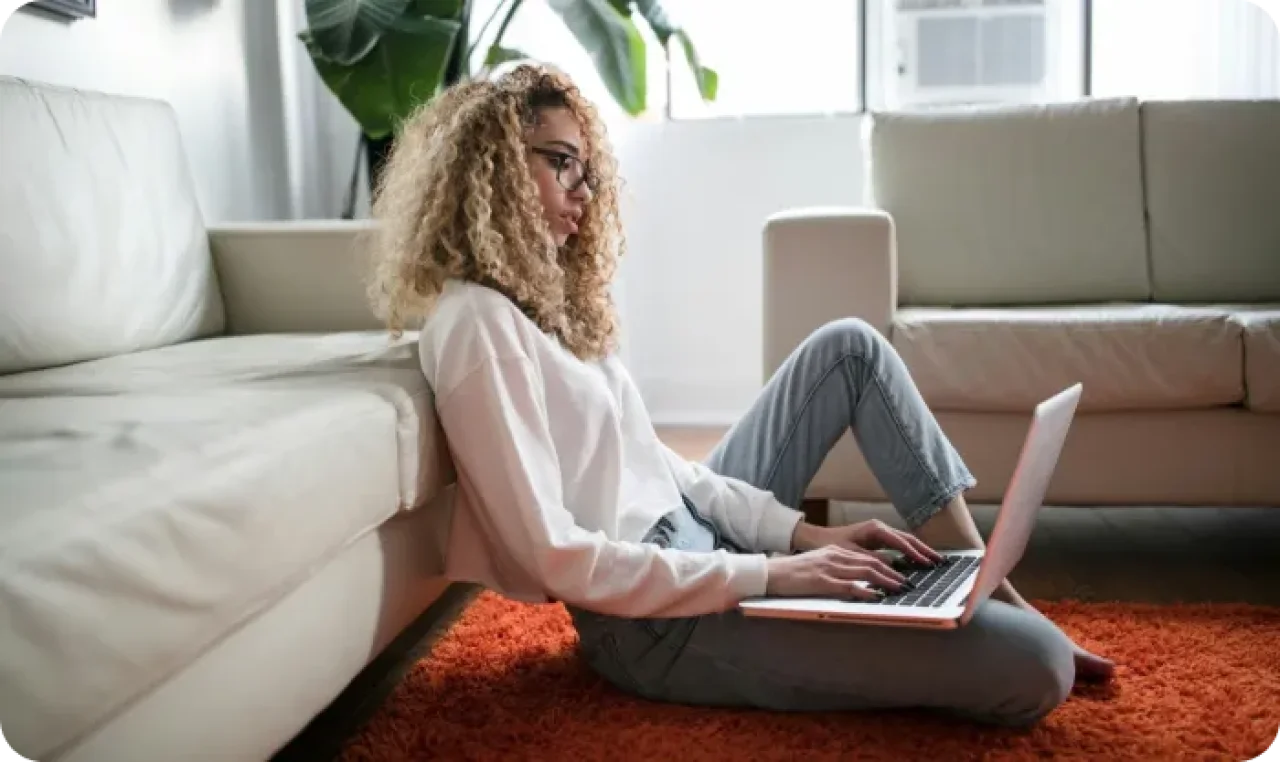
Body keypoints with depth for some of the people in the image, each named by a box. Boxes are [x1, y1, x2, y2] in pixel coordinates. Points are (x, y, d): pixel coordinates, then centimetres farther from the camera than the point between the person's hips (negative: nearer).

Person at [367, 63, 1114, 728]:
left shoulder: (545, 295, 11)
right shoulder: (474, 323, -18)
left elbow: (656, 462, 10)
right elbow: (556, 558, -23)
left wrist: (803, 532, 0)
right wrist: (770, 575, -21)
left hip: (696, 538, 10)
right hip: (658, 620, -10)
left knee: (850, 346, 11)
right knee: (1033, 667, -20)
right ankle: (1013, 625, 18)